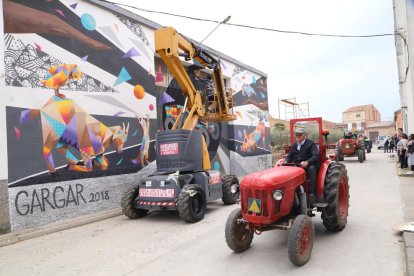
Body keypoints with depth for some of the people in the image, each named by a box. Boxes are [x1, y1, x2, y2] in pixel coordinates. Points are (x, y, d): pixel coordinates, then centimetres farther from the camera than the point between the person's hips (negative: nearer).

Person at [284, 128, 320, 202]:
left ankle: (312, 194, -38)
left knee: (311, 168, -38)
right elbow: (289, 156, 20)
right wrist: (286, 162, -5)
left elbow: (316, 156, -11)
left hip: (308, 166, -4)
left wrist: (307, 162, -29)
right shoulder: (294, 145, 19)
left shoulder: (310, 143, 1)